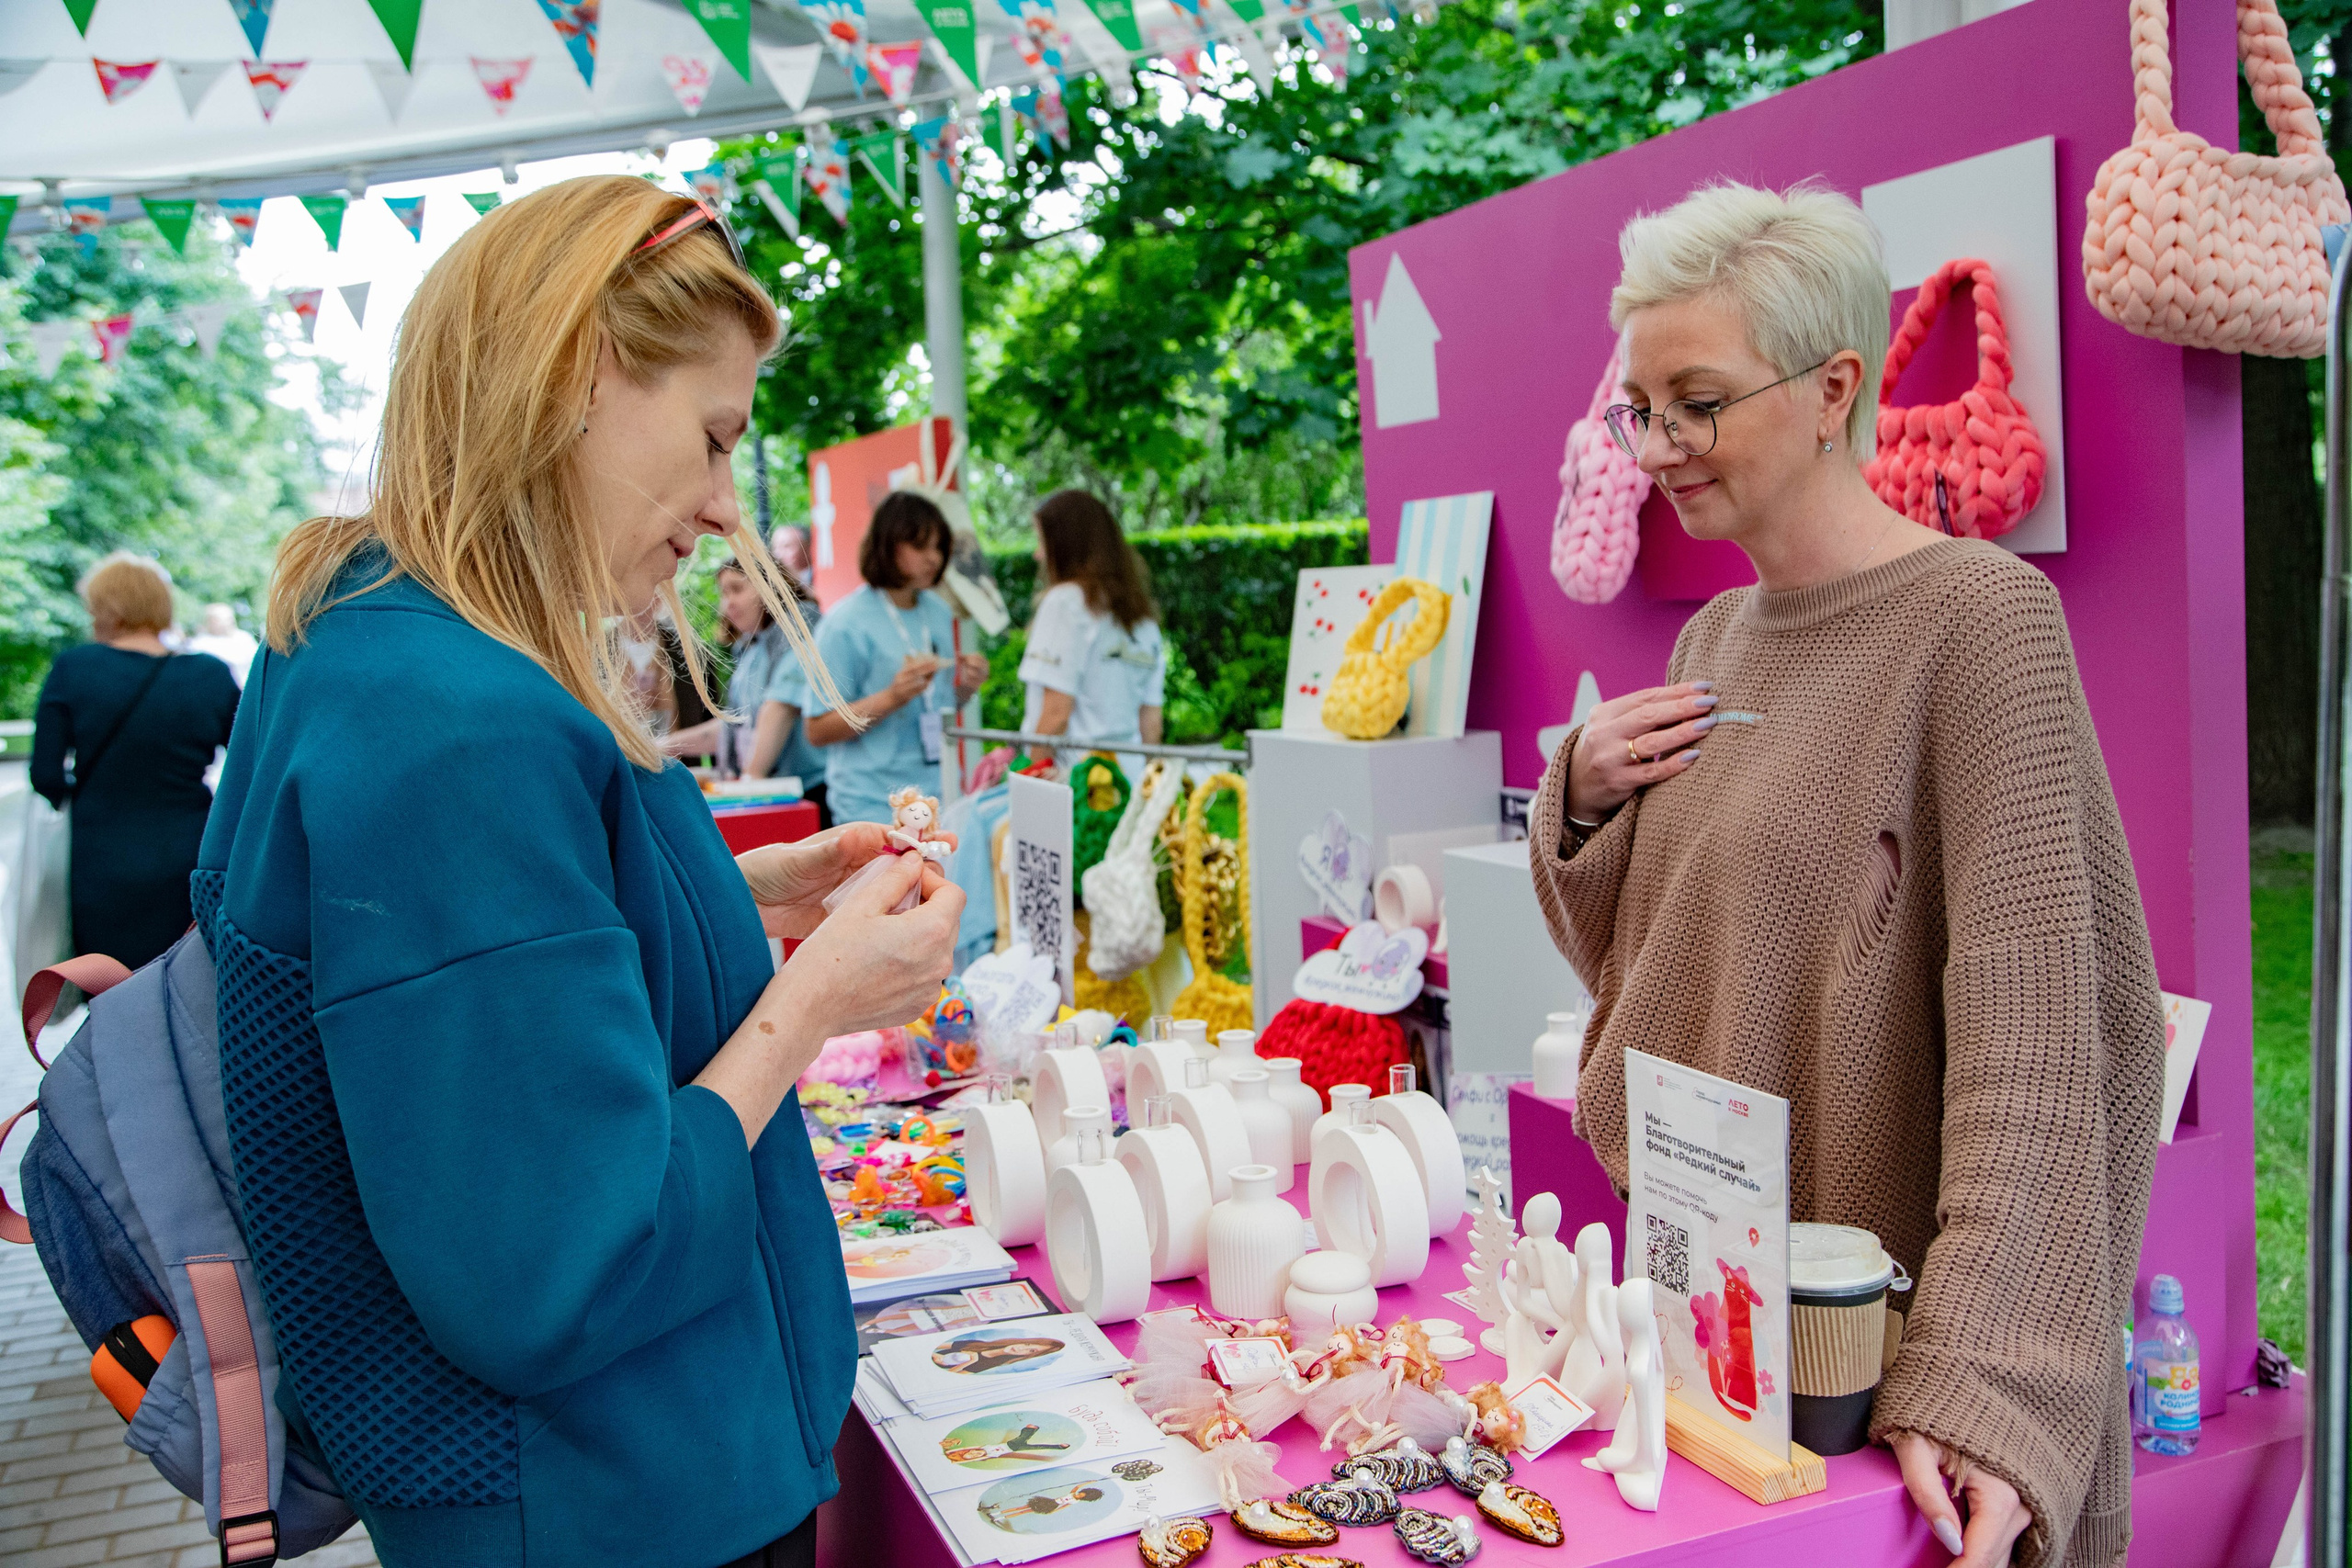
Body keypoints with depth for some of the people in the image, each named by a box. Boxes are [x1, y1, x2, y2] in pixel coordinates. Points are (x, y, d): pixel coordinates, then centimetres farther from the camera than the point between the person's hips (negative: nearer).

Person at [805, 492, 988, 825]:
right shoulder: (846, 623, -9)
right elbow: (818, 730, -12)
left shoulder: (939, 612, 11)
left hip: (938, 793, 6)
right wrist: (892, 697, -21)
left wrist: (964, 687, 1)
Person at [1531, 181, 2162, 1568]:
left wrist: (1981, 1387, -28)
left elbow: (2029, 1033, -23)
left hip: (1878, 1317, -6)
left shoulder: (1979, 613, -16)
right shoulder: (1715, 636, 7)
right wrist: (1585, 795, -5)